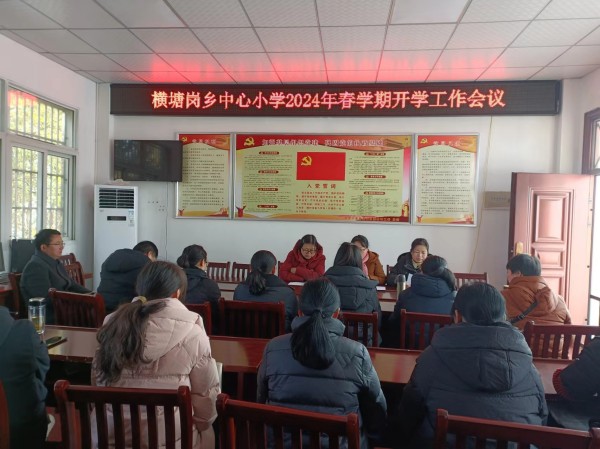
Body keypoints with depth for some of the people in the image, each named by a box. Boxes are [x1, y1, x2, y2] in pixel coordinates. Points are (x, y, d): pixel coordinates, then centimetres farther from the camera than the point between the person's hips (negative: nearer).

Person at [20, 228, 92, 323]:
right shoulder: (35, 266, -13)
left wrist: (91, 295, 1)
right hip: (49, 319, -9)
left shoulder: (56, 263, 17)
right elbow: (48, 298, -21)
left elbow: (72, 285, 20)